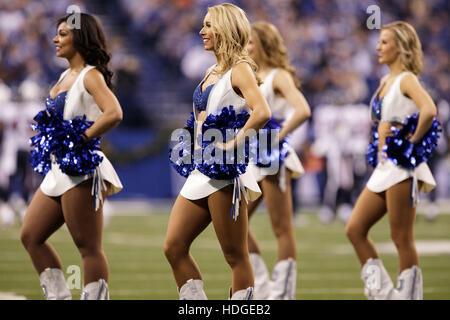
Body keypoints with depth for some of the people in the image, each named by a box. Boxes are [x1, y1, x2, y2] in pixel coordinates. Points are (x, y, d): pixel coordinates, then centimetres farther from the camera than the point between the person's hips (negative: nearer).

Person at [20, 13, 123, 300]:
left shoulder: (90, 76, -9)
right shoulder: (66, 77, 16)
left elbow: (114, 114, -25)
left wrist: (81, 140, -22)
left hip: (81, 171, -10)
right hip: (59, 170, 10)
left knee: (88, 247, -7)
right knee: (31, 236, 10)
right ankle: (58, 296, 15)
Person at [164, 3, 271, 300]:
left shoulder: (240, 69, -8)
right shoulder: (213, 72, 17)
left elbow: (262, 111, -25)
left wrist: (232, 144, -22)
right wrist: (197, 141, 11)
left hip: (225, 170, -9)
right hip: (201, 170, 9)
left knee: (235, 255, -3)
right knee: (174, 247, 5)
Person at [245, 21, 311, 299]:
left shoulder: (279, 76, -8)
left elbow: (303, 111, -23)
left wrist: (277, 138, -21)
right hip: (252, 161, 9)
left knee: (282, 229, -3)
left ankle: (284, 292, 1)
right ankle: (262, 287, 13)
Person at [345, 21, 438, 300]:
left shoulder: (406, 80, -10)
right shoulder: (386, 81, 16)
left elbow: (429, 110, -29)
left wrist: (413, 141, -20)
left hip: (402, 165, -9)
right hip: (384, 167, 9)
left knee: (402, 238, -6)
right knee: (355, 229, 5)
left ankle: (409, 295, 0)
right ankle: (381, 291, 9)